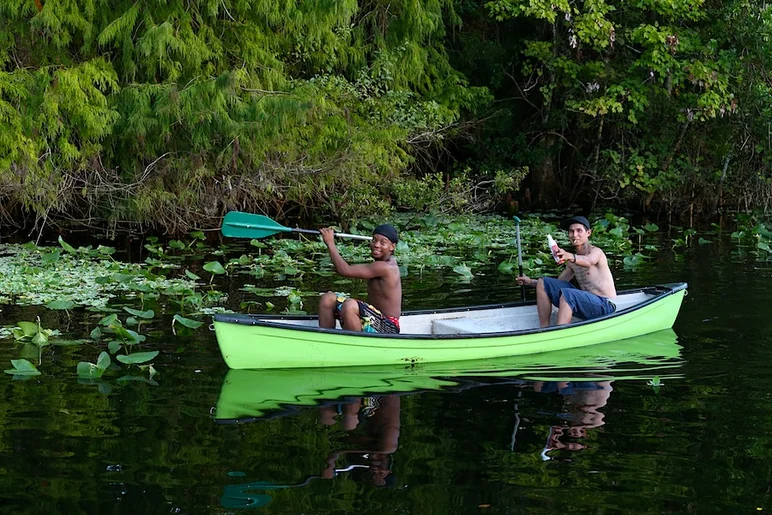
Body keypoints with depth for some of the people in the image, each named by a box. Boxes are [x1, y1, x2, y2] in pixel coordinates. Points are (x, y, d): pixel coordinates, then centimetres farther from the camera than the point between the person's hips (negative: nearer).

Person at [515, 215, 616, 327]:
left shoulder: (596, 252, -7)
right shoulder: (572, 262, 17)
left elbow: (589, 261, -32)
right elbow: (558, 285, 23)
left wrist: (570, 256, -53)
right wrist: (531, 282, 12)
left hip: (605, 306, -8)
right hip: (587, 303, 8)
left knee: (566, 294, -35)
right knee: (543, 283, 2)